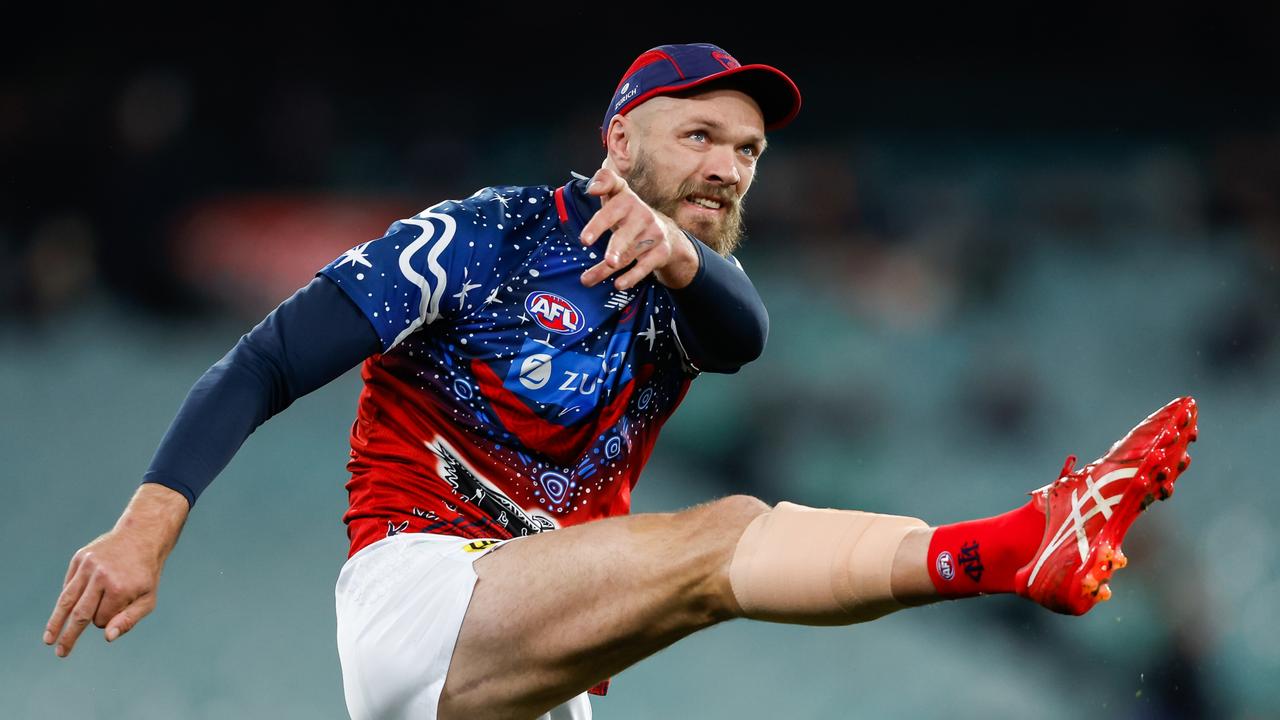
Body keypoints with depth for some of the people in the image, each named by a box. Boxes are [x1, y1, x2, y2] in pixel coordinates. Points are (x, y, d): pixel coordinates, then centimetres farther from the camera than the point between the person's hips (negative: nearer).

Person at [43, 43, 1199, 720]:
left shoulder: (679, 300, 13)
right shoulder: (487, 240, -1)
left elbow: (743, 331, -13)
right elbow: (266, 365, -7)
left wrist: (675, 254, -38)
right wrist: (150, 525, -22)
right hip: (414, 592, -7)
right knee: (725, 538, -27)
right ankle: (1014, 550, -44)